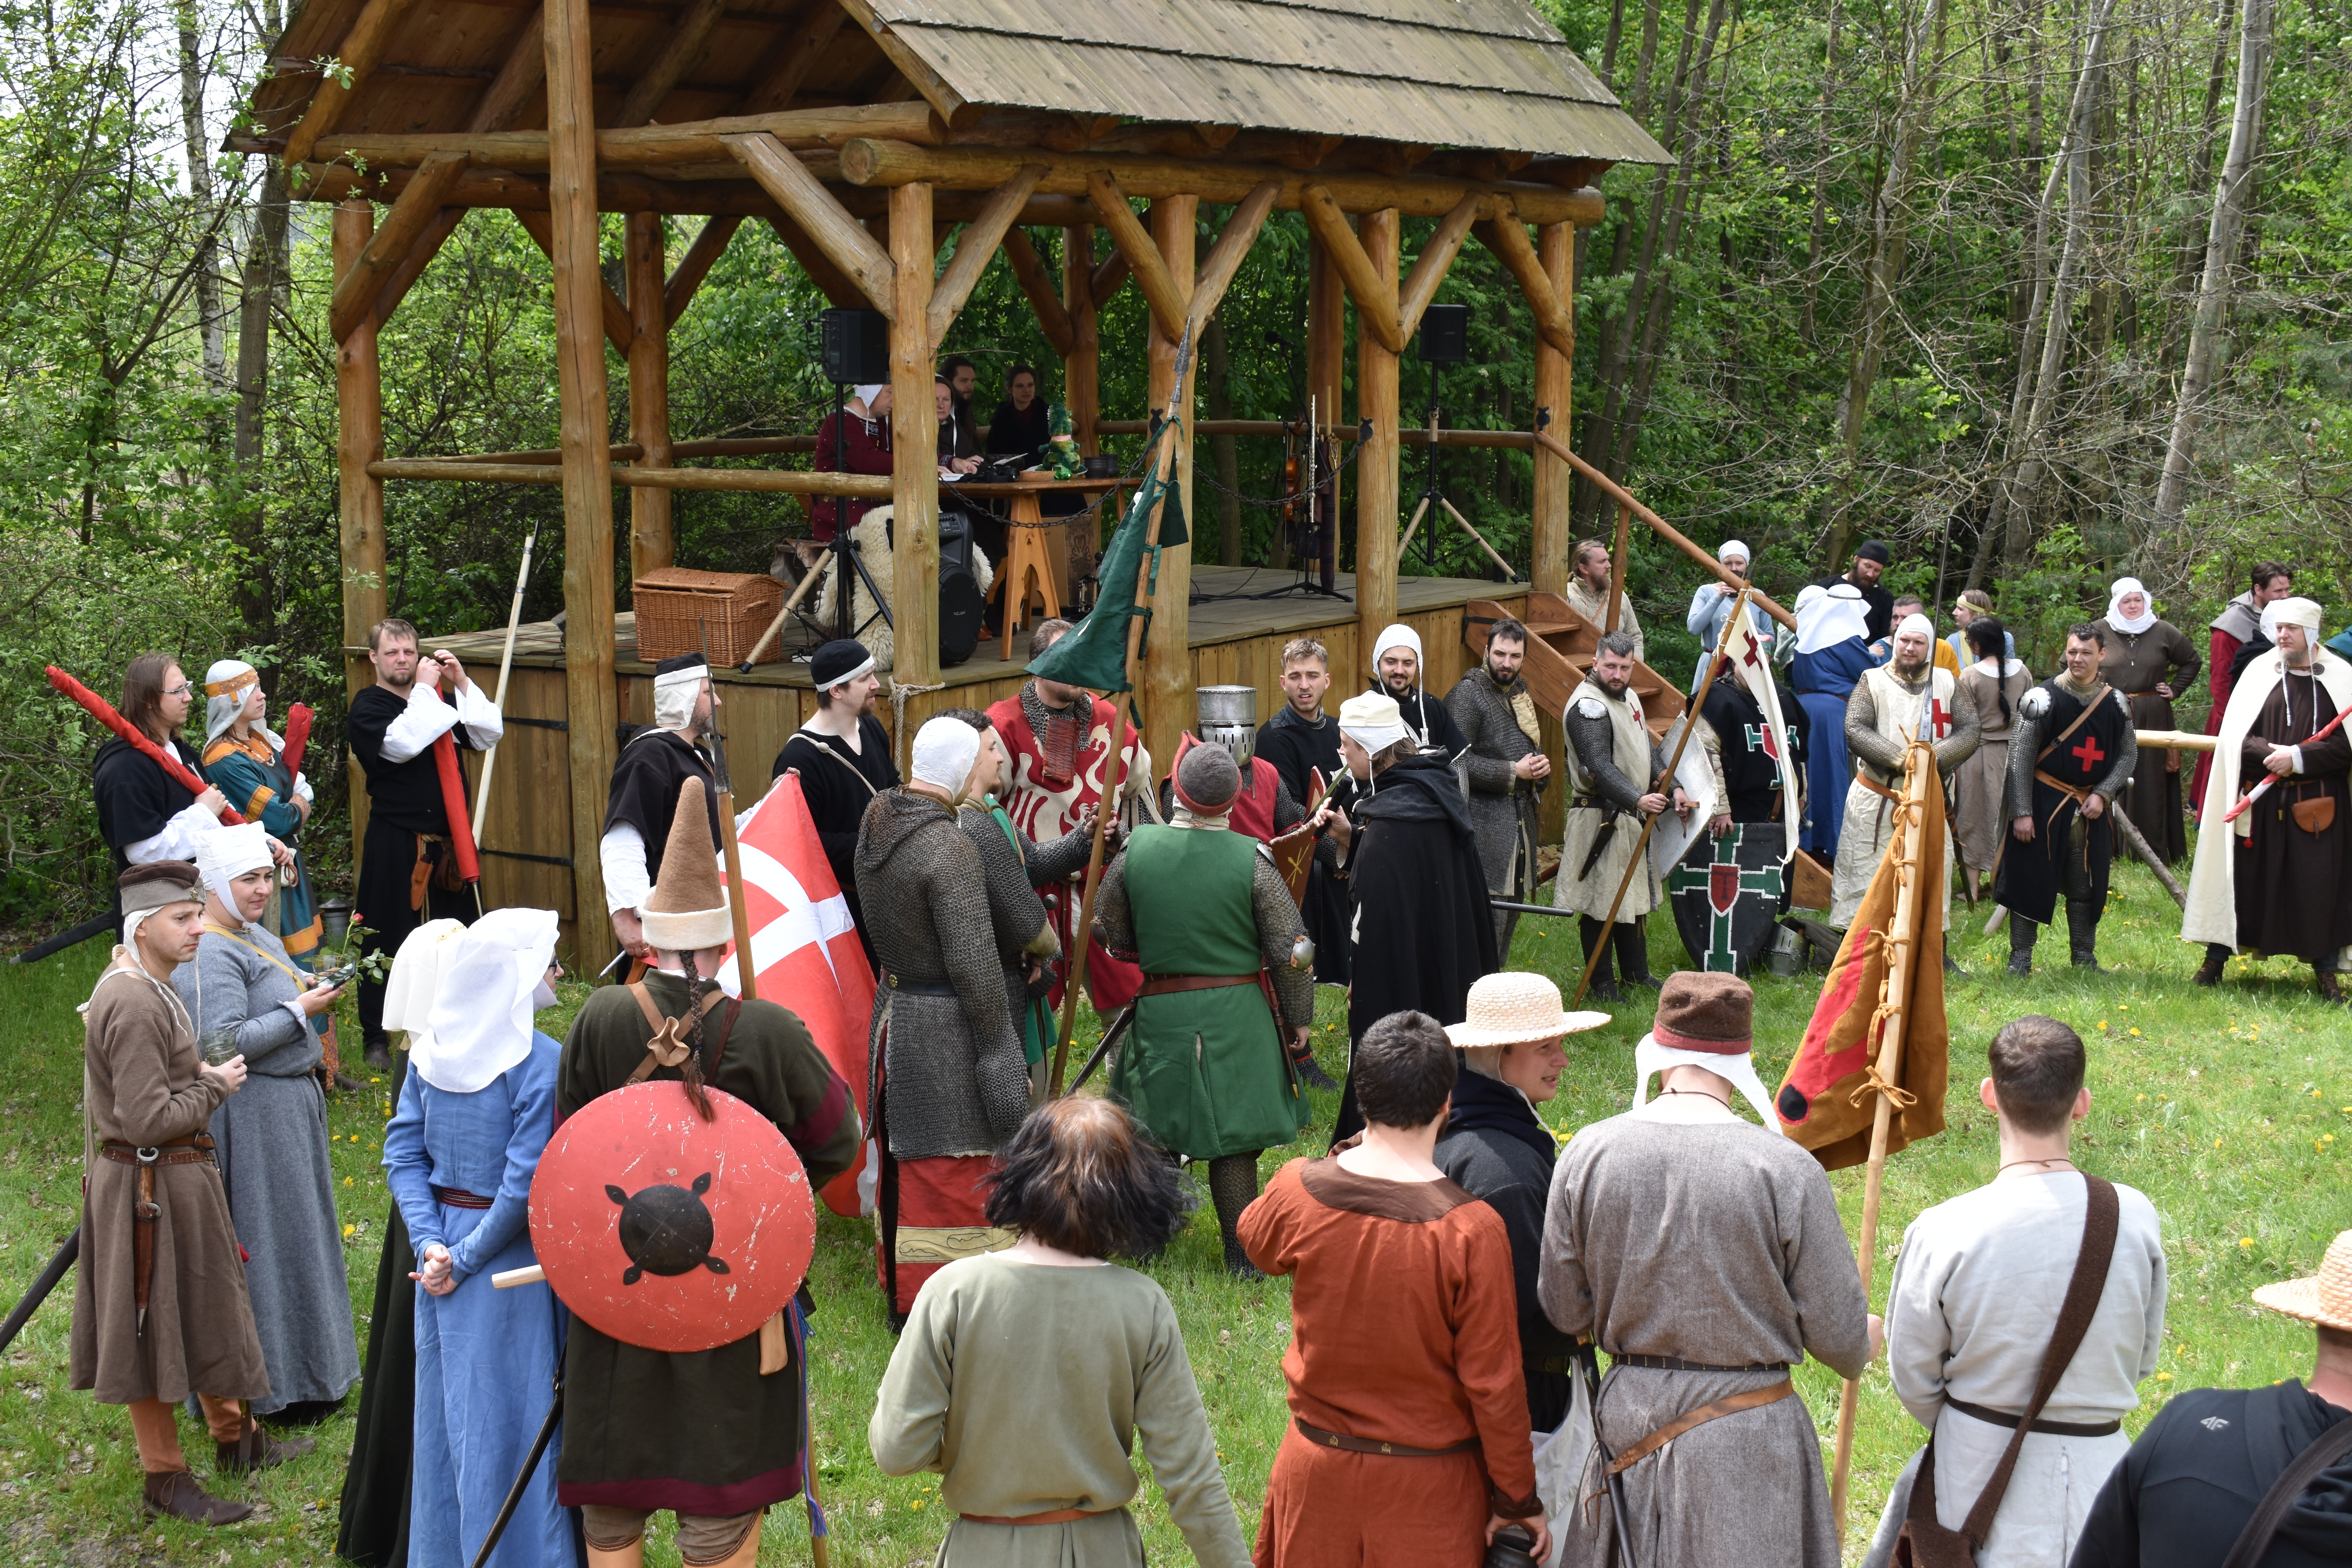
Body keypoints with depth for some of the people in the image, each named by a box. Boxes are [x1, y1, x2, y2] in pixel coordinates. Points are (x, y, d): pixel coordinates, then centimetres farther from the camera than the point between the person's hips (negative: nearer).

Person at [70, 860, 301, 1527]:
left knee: (201, 1308, 22)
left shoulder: (145, 986, 8)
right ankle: (164, 1479, 13)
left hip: (179, 1178, 11)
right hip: (150, 1188, -11)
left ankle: (234, 1435, 38)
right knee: (157, 1324, 1)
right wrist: (215, 1086, -14)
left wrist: (201, 1073, 8)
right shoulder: (133, 1006, -25)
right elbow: (148, 1120, -27)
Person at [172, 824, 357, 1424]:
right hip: (251, 1118, -10)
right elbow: (224, 1044, -26)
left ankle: (311, 1370, 30)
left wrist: (311, 989, 6)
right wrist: (299, 1010, -19)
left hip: (294, 1102, 10)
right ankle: (277, 1390, 9)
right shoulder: (207, 955, -19)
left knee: (301, 1234, 18)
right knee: (267, 1242, -2)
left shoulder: (261, 938, 13)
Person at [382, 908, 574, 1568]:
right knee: (510, 1413, 5)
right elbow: (526, 1183, -21)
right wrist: (467, 1259, -12)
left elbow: (404, 1150, 1)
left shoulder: (432, 1049, 1)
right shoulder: (541, 1061, -19)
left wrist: (431, 1242, -4)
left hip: (444, 1239, 6)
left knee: (446, 1406, 18)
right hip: (510, 1263, -6)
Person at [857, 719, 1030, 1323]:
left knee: (903, 1157, 18)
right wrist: (1000, 1048, -16)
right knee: (951, 1162, 1)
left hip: (892, 1009, 9)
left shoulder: (876, 820, 3)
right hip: (943, 1024, -9)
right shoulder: (951, 850, -24)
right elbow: (973, 962, -22)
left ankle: (899, 1293, 31)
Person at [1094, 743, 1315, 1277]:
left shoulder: (1136, 849, -6)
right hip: (1238, 1013, -2)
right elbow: (1290, 949, -7)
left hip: (1159, 1011, 2)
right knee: (1233, 1140, 6)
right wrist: (1298, 1019, 6)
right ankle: (1244, 1257, 13)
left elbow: (1109, 931, 7)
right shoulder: (1251, 859, -12)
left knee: (1154, 1131, 17)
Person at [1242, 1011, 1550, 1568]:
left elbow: (1256, 1240, 14)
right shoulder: (1471, 1229, -22)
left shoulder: (1296, 1192, -12)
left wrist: (1355, 1155, 17)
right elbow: (1494, 1384, -15)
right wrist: (1518, 1500, -2)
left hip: (1317, 1467, 3)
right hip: (1429, 1482, -3)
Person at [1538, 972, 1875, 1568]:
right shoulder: (1787, 1170, -16)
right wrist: (1865, 1343, 16)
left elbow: (1564, 1311, 2)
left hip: (1629, 1422, 3)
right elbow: (1838, 1337, -8)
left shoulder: (1587, 1154, -8)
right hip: (1748, 1440, -3)